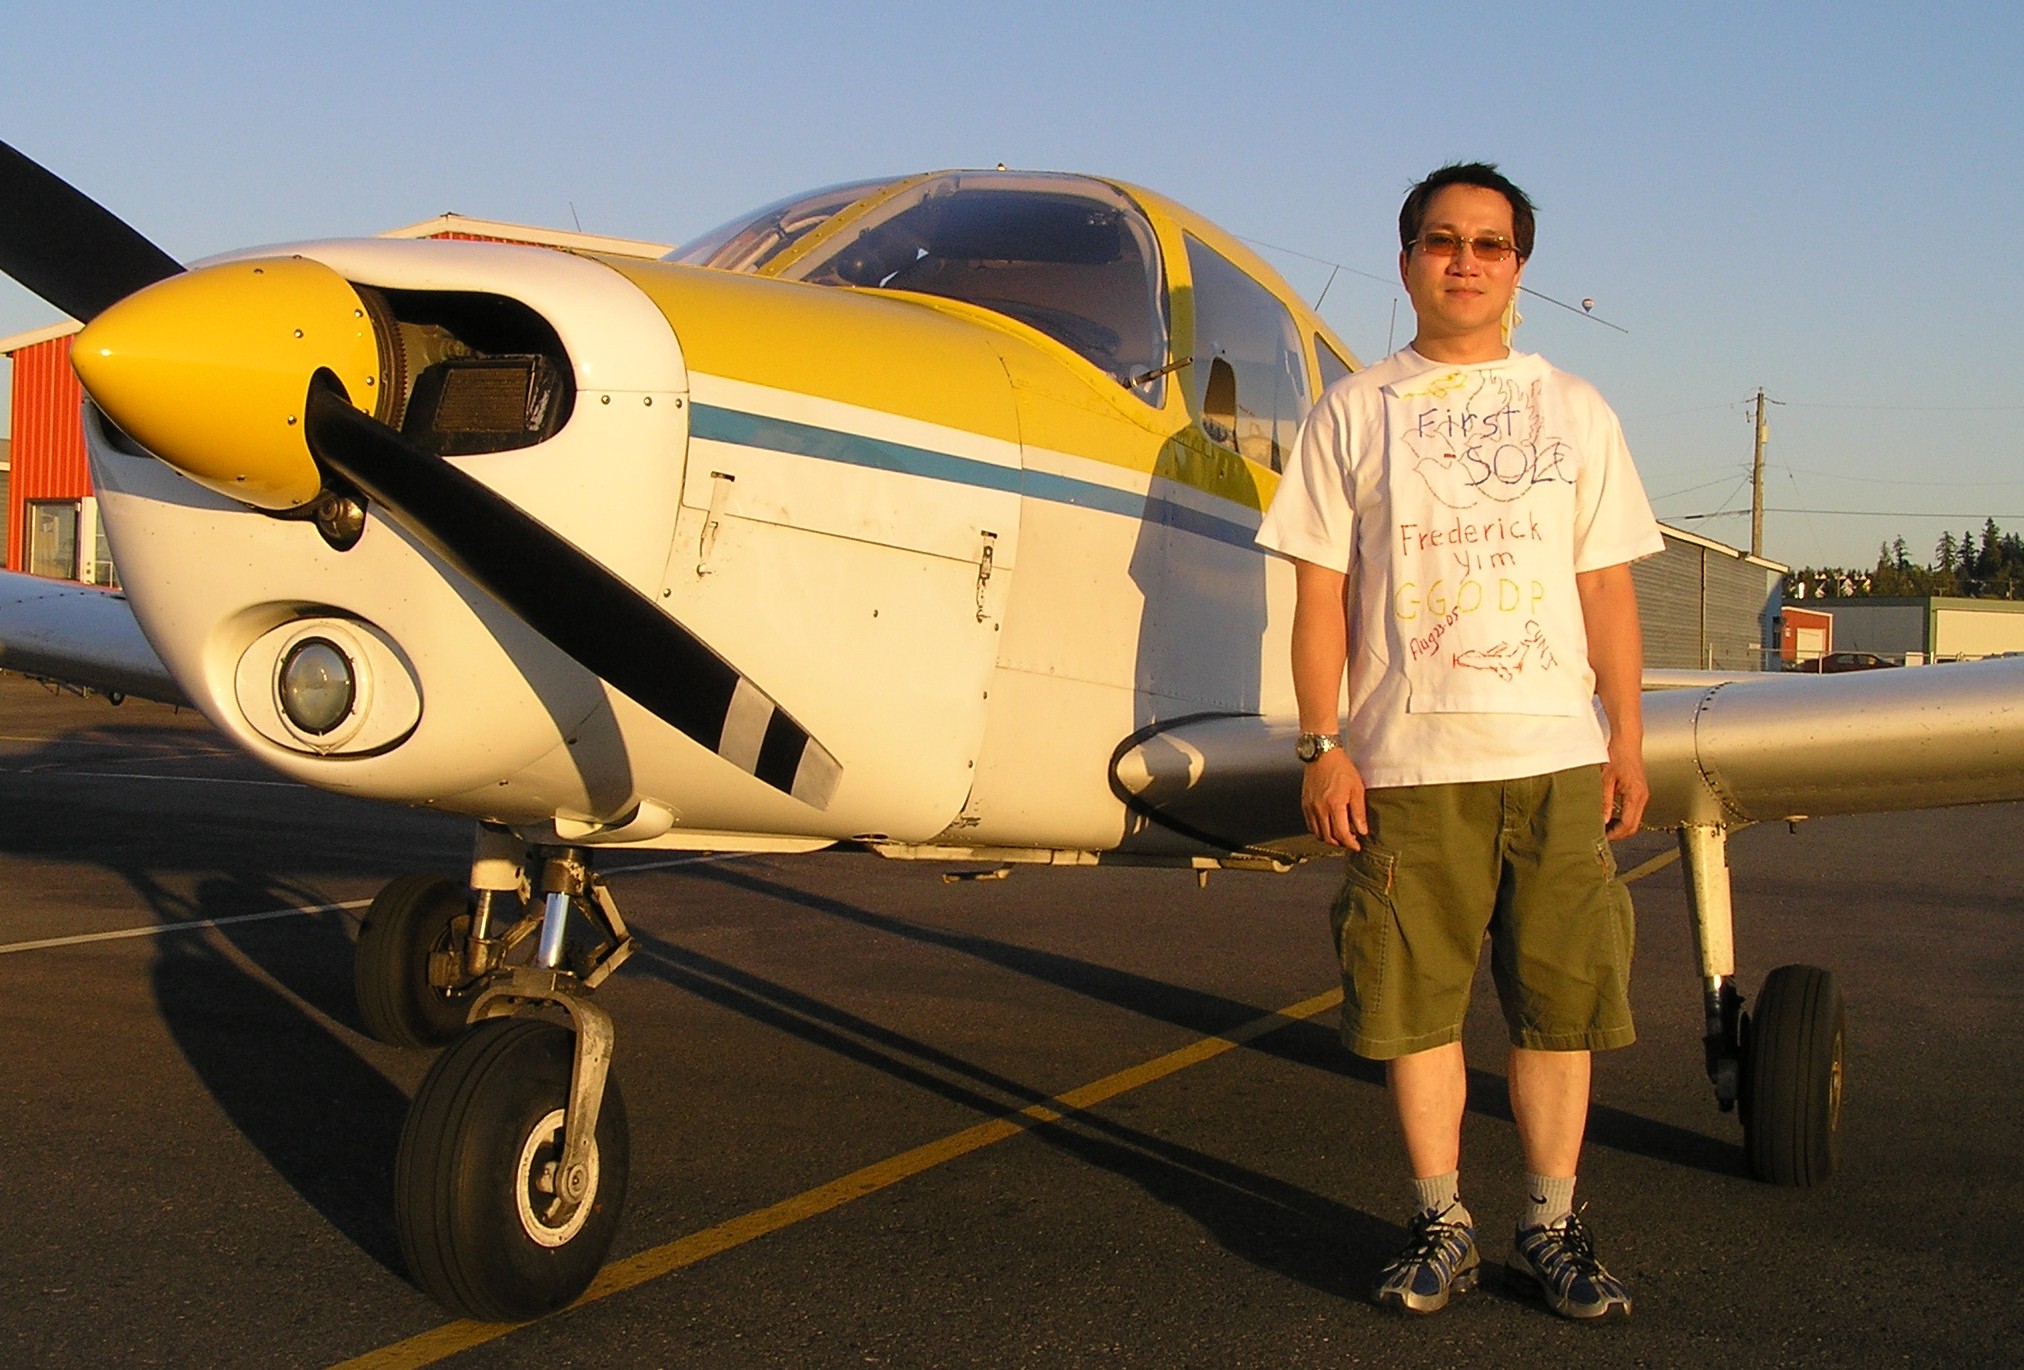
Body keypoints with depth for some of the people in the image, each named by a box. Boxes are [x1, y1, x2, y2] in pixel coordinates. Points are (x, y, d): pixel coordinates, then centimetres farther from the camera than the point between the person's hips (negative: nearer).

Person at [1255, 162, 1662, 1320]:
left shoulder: (1574, 411, 14)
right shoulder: (1354, 415, 8)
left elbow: (1607, 589, 11)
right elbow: (1322, 591, 4)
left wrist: (1628, 737, 5)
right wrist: (1322, 746, -3)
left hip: (1556, 754, 1)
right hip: (1409, 759, -1)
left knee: (1561, 1002, 3)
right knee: (1416, 999, 2)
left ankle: (1552, 1228, 16)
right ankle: (1444, 1226, 16)